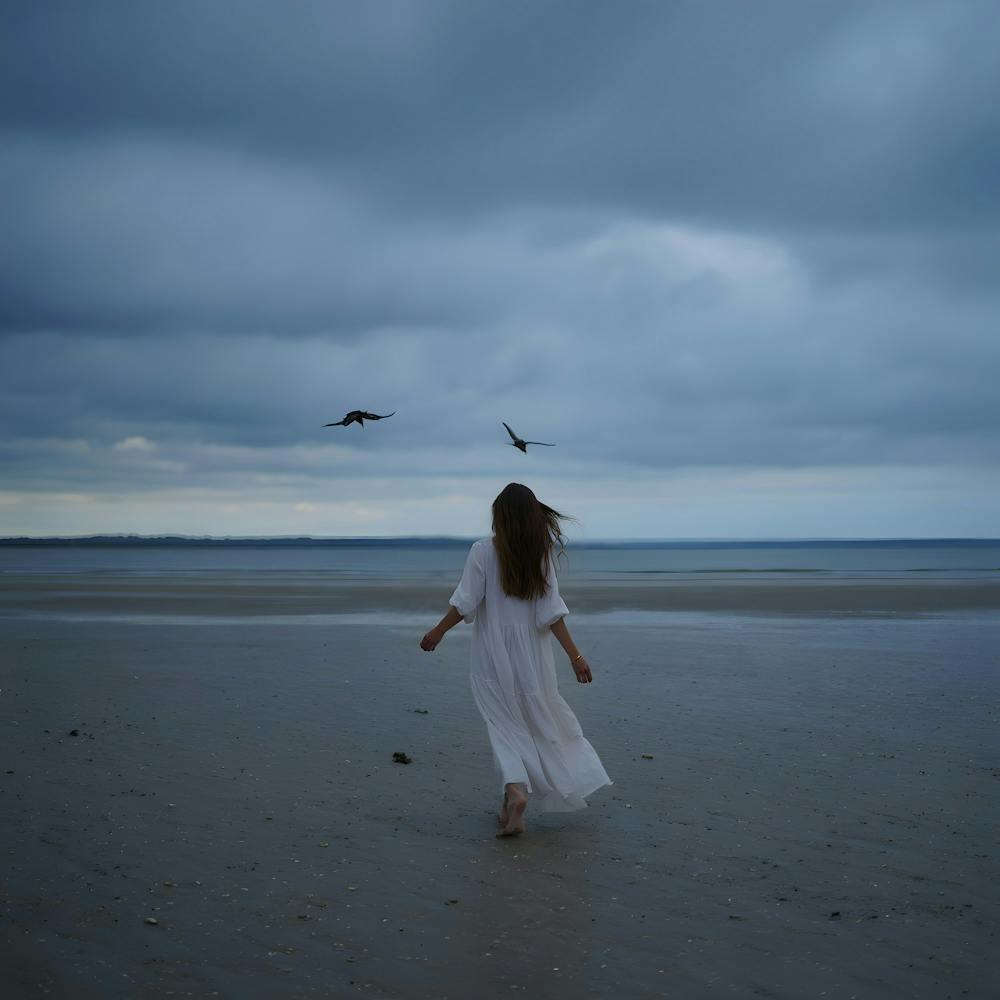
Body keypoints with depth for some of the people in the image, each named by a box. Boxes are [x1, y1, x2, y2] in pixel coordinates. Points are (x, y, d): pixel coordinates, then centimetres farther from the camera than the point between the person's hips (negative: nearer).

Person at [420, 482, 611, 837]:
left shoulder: (484, 551, -9)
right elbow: (551, 612, -8)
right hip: (531, 652, 2)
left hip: (493, 654, -2)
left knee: (505, 725, 5)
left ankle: (514, 789, -16)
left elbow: (465, 602, -11)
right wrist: (574, 654, -5)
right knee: (541, 718, 16)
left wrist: (438, 631, 3)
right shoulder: (542, 554, -3)